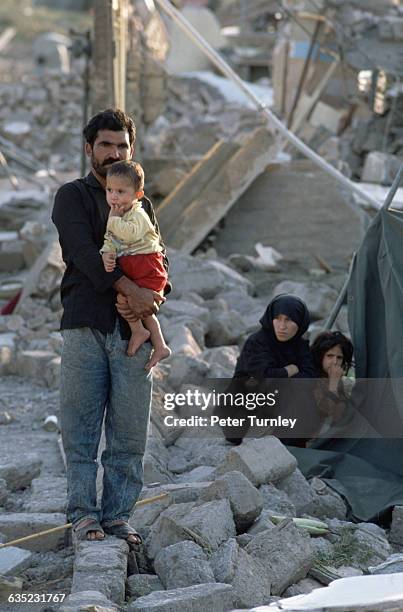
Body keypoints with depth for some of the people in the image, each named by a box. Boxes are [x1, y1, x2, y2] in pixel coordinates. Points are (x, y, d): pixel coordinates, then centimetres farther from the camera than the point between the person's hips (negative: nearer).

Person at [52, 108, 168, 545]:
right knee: (81, 428, -3)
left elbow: (159, 263, 15)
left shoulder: (142, 205, 22)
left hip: (132, 329, 4)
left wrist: (151, 298, -8)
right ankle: (84, 515, 2)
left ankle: (117, 516, 7)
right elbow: (84, 252, -9)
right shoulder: (72, 196, 7)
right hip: (84, 327, -3)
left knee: (129, 434, 1)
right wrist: (128, 288, -21)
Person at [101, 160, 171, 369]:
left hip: (148, 267, -9)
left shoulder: (138, 215, -14)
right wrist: (107, 254, -14)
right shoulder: (117, 218, 13)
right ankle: (160, 346, 24)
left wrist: (114, 219, -19)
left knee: (123, 297, -21)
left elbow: (130, 233, -33)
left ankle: (138, 331, -3)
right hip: (131, 269, 9)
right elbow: (109, 240, 8)